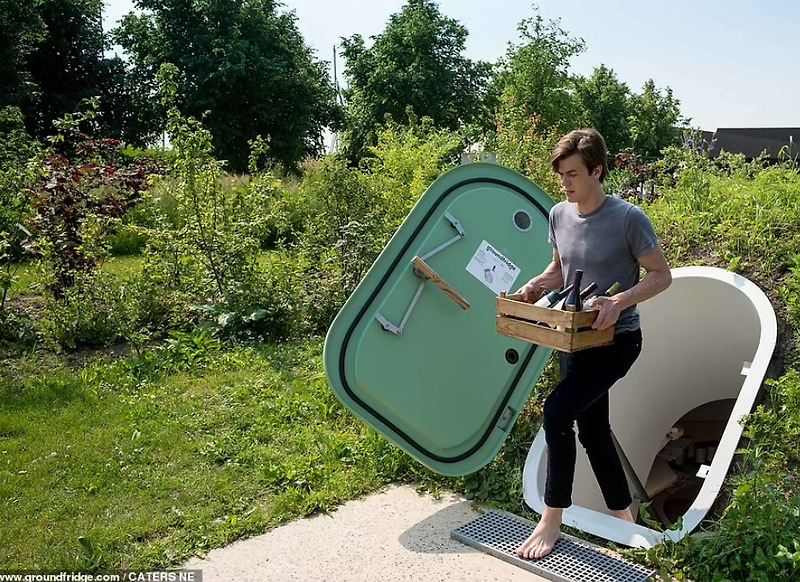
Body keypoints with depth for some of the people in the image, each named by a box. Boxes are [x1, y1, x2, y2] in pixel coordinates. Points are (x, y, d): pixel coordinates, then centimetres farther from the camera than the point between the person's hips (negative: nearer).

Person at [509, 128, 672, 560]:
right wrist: (534, 286, -5)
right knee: (593, 430, 13)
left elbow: (661, 275, -11)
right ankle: (624, 518, 33)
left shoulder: (628, 218, -16)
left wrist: (621, 301, -27)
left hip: (617, 339, -7)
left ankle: (552, 519, -4)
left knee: (556, 411, -21)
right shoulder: (559, 215, 2)